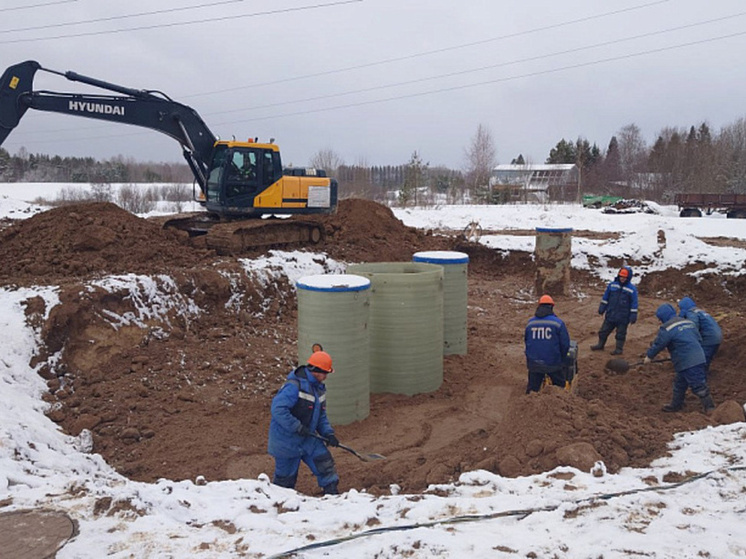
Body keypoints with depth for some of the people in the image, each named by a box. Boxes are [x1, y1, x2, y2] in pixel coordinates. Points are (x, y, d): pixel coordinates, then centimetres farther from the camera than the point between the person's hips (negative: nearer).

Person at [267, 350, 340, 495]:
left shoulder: (319, 387, 5)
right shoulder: (294, 386, -24)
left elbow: (321, 415, 13)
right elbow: (278, 409, -30)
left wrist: (328, 433, -2)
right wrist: (298, 427, -29)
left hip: (308, 438, 7)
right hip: (287, 440, -7)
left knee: (325, 463, 0)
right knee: (285, 477, 6)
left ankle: (332, 494, 11)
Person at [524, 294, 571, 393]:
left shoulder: (530, 322, 4)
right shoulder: (558, 323, -8)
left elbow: (526, 341, 14)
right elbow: (565, 344, -7)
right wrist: (561, 358, 11)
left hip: (534, 363, 3)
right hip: (553, 363, -3)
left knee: (532, 389, 13)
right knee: (560, 388, 16)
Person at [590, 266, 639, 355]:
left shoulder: (632, 289, -8)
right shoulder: (612, 285, 1)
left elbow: (634, 304, -6)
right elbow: (605, 298, 9)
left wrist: (633, 316, -8)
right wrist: (602, 308, 9)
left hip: (623, 317, -4)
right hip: (610, 315, 4)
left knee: (620, 334, 8)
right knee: (604, 330, 12)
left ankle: (619, 348, 20)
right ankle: (600, 345, 27)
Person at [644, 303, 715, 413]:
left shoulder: (666, 328, -10)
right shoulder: (688, 322, 15)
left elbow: (658, 344, -5)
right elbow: (699, 339, 20)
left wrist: (649, 356, 10)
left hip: (688, 363, -10)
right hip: (698, 358, 10)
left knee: (699, 387, -4)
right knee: (679, 383, 21)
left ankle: (710, 409, 0)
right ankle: (675, 405, 31)